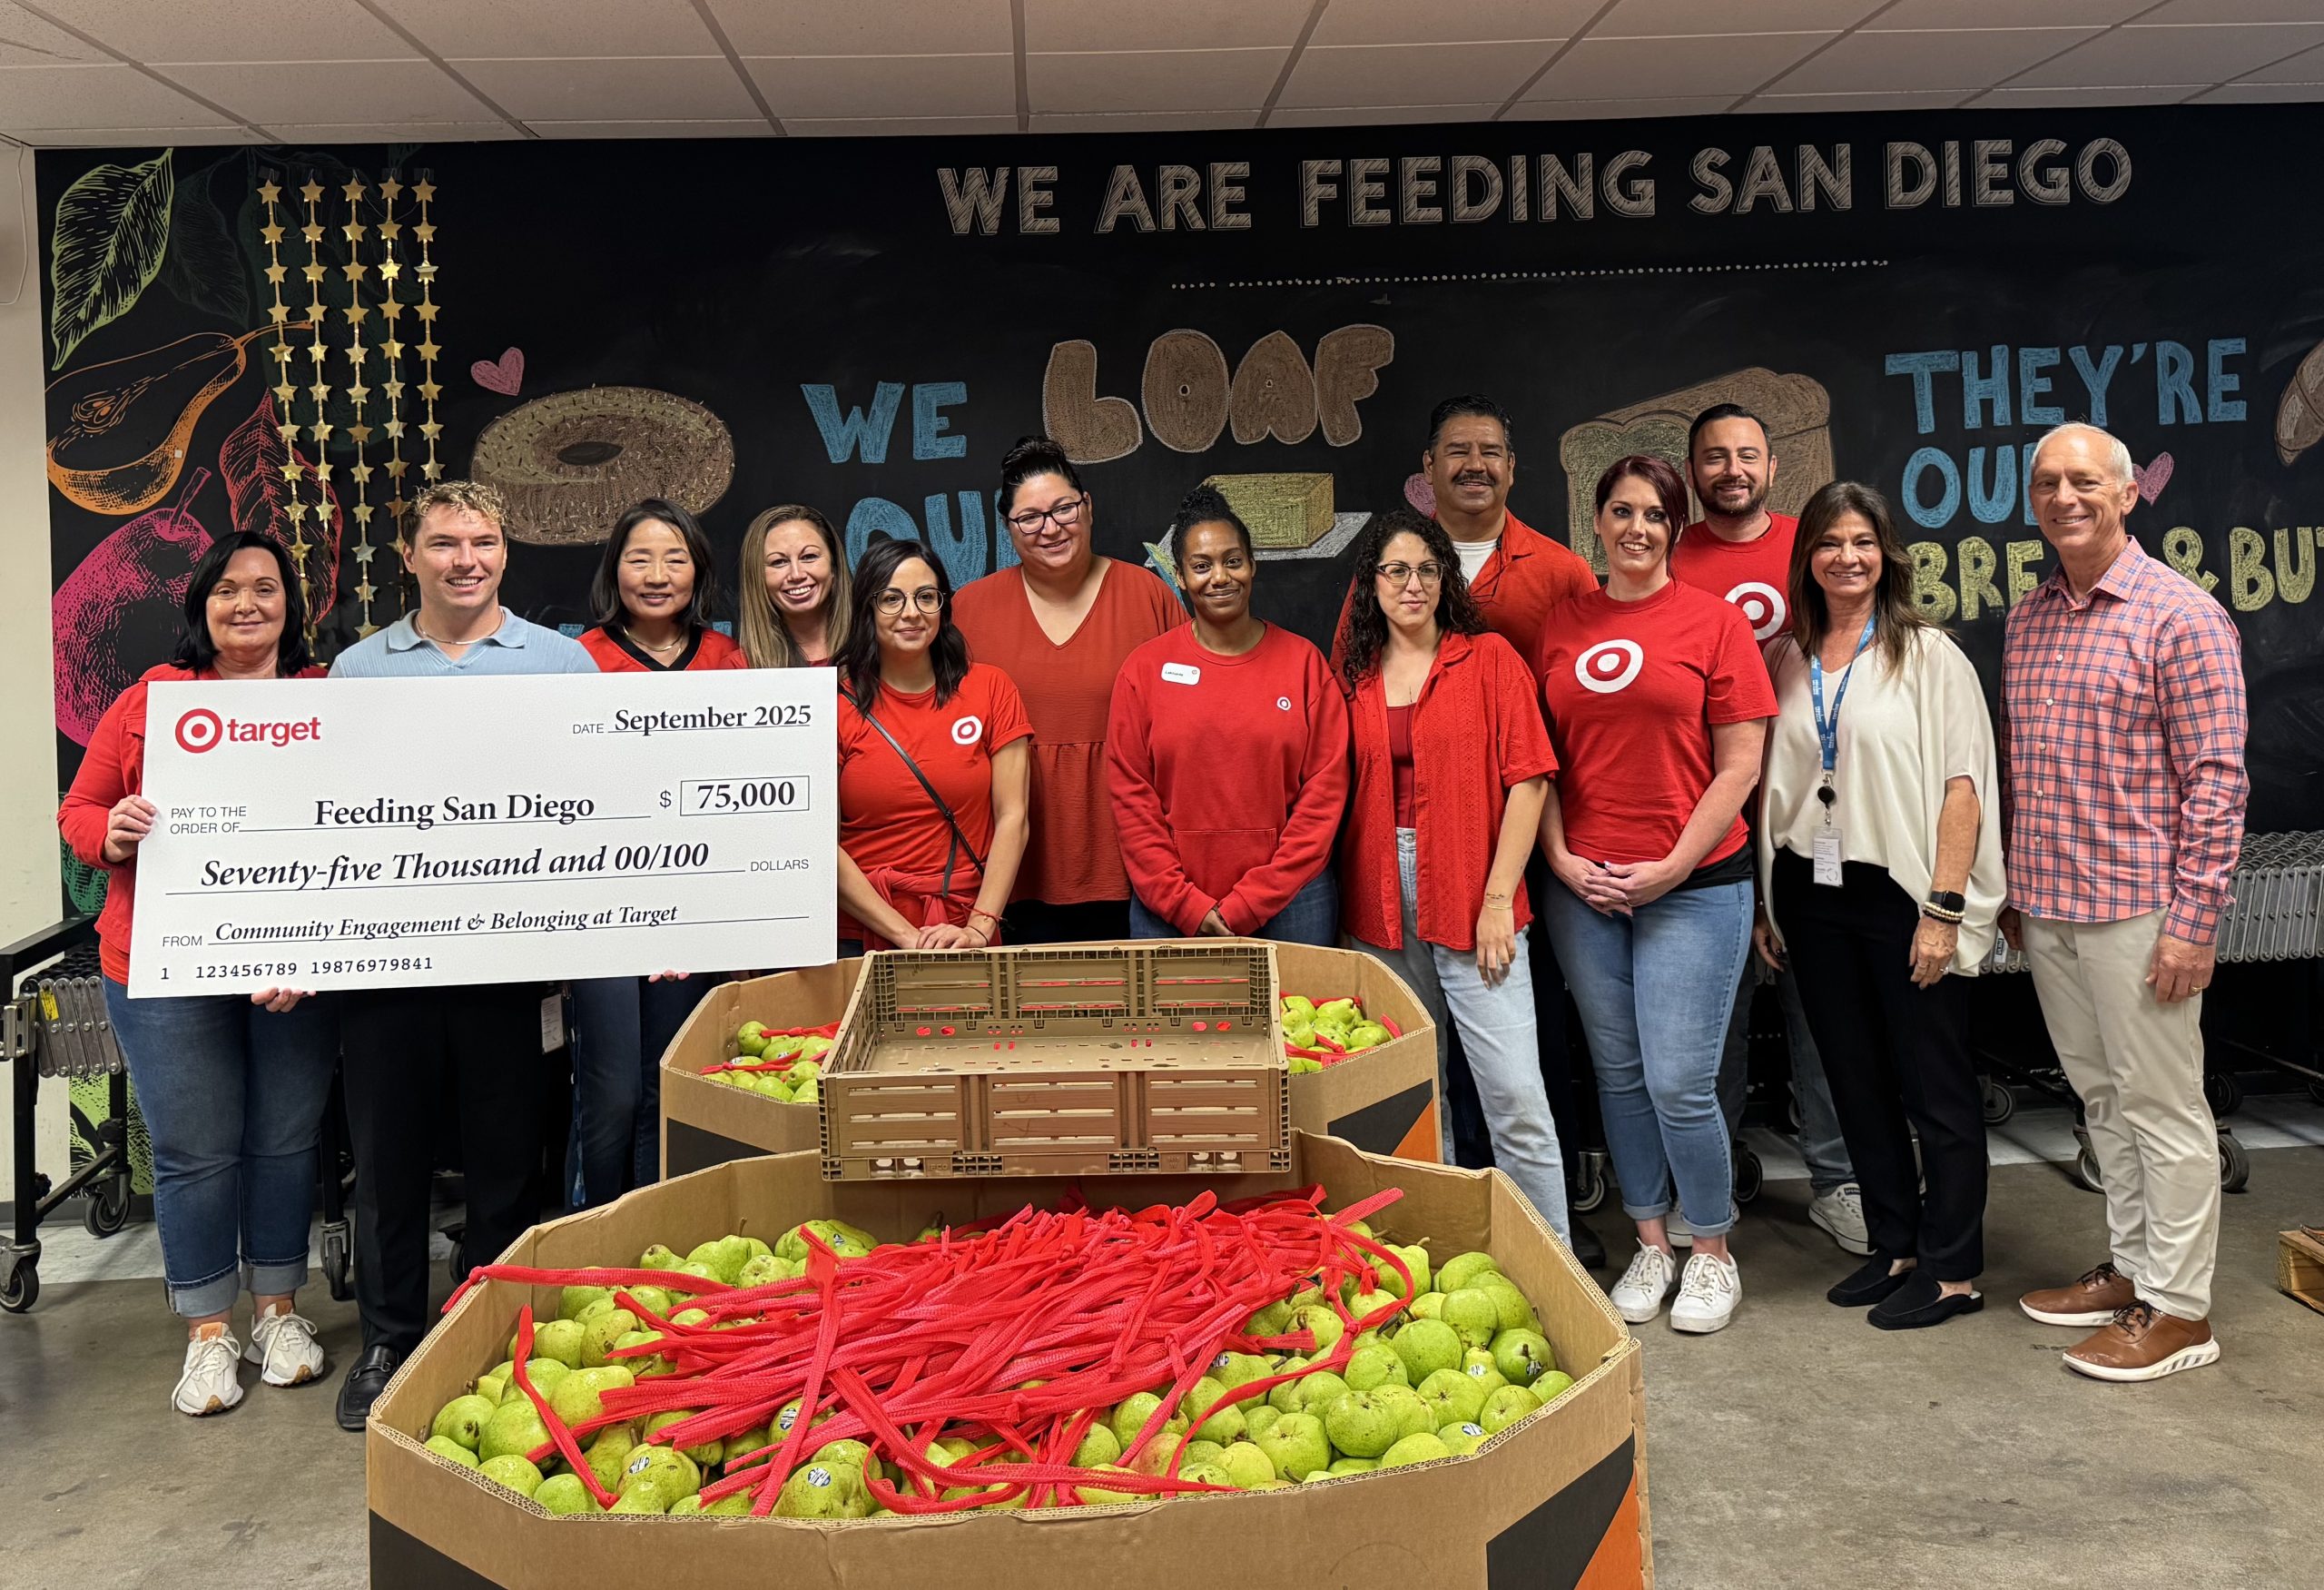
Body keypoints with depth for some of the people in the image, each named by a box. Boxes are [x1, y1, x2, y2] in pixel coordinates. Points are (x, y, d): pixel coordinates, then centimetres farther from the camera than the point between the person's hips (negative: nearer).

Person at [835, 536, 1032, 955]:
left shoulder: (990, 688, 3)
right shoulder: (835, 701, -2)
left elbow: (1012, 818, -2)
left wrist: (979, 928, -12)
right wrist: (906, 936, -13)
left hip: (963, 934, 1)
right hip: (860, 936, -1)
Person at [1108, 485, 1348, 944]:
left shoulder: (1304, 662, 1)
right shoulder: (1145, 669, 2)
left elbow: (1325, 790, -2)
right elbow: (1130, 795, 0)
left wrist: (1249, 905, -8)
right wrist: (1186, 904, -9)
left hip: (1286, 902, 0)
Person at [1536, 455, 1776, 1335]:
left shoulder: (1715, 620, -2)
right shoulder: (1561, 627, 8)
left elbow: (1740, 765, -4)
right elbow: (1542, 759, 10)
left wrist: (1672, 868, -10)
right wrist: (1562, 859, -2)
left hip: (1693, 886, -3)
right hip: (1584, 890, 4)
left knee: (1680, 1082, -5)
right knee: (1619, 1074, 12)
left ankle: (1712, 1255, 16)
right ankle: (1650, 1246, 27)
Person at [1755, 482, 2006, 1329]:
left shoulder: (1928, 654, -4)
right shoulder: (1785, 660, 9)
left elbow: (1962, 788, -9)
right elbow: (1768, 783, 11)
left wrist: (1943, 907, -15)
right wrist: (1764, 901, 7)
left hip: (1901, 892, -4)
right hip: (1812, 893, 5)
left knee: (1935, 1084, 3)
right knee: (1858, 1082, 13)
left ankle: (1952, 1268, 15)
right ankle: (1895, 1247, 26)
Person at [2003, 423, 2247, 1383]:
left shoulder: (2181, 614, -10)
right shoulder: (2025, 621, 11)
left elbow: (2215, 779, -13)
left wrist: (2194, 920, -17)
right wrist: (2011, 889, 15)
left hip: (2137, 907, -7)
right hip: (2046, 908, 7)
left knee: (2161, 1105, 2)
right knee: (2101, 1096, 16)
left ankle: (2177, 1309, 12)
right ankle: (2131, 1268, 29)